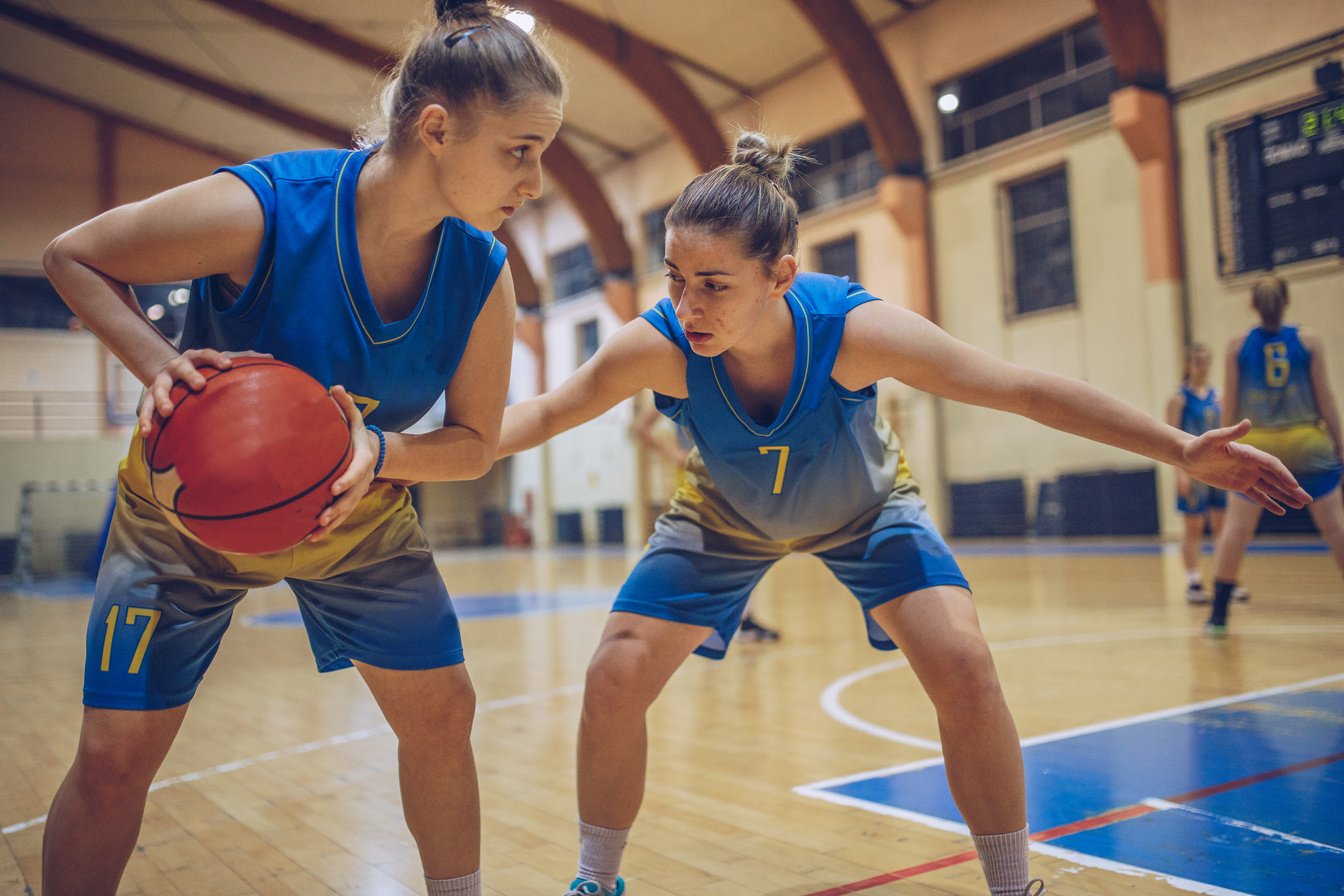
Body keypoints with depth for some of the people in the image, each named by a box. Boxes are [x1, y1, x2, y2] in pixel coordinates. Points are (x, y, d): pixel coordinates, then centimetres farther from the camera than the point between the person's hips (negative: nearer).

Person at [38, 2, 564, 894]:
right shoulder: (259, 209, -31)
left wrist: (378, 453, -30)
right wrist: (159, 366, -31)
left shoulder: (482, 274, -18)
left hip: (356, 517, 4)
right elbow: (72, 256, -14)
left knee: (441, 712, 2)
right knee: (116, 754, -4)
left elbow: (475, 444, -9)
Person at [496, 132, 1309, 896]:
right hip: (723, 516, 1)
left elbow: (1025, 390, -30)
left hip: (866, 504, -1)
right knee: (615, 681, -9)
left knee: (964, 669, -19)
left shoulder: (853, 328, -37)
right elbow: (546, 414, -18)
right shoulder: (657, 345, -34)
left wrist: (1182, 450, -31)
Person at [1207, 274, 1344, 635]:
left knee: (1236, 528, 4)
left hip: (1258, 445, 1)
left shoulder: (1238, 346, 2)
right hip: (1307, 444, 0)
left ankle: (1218, 615, 3)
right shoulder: (1309, 343, 2)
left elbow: (1230, 403, 2)